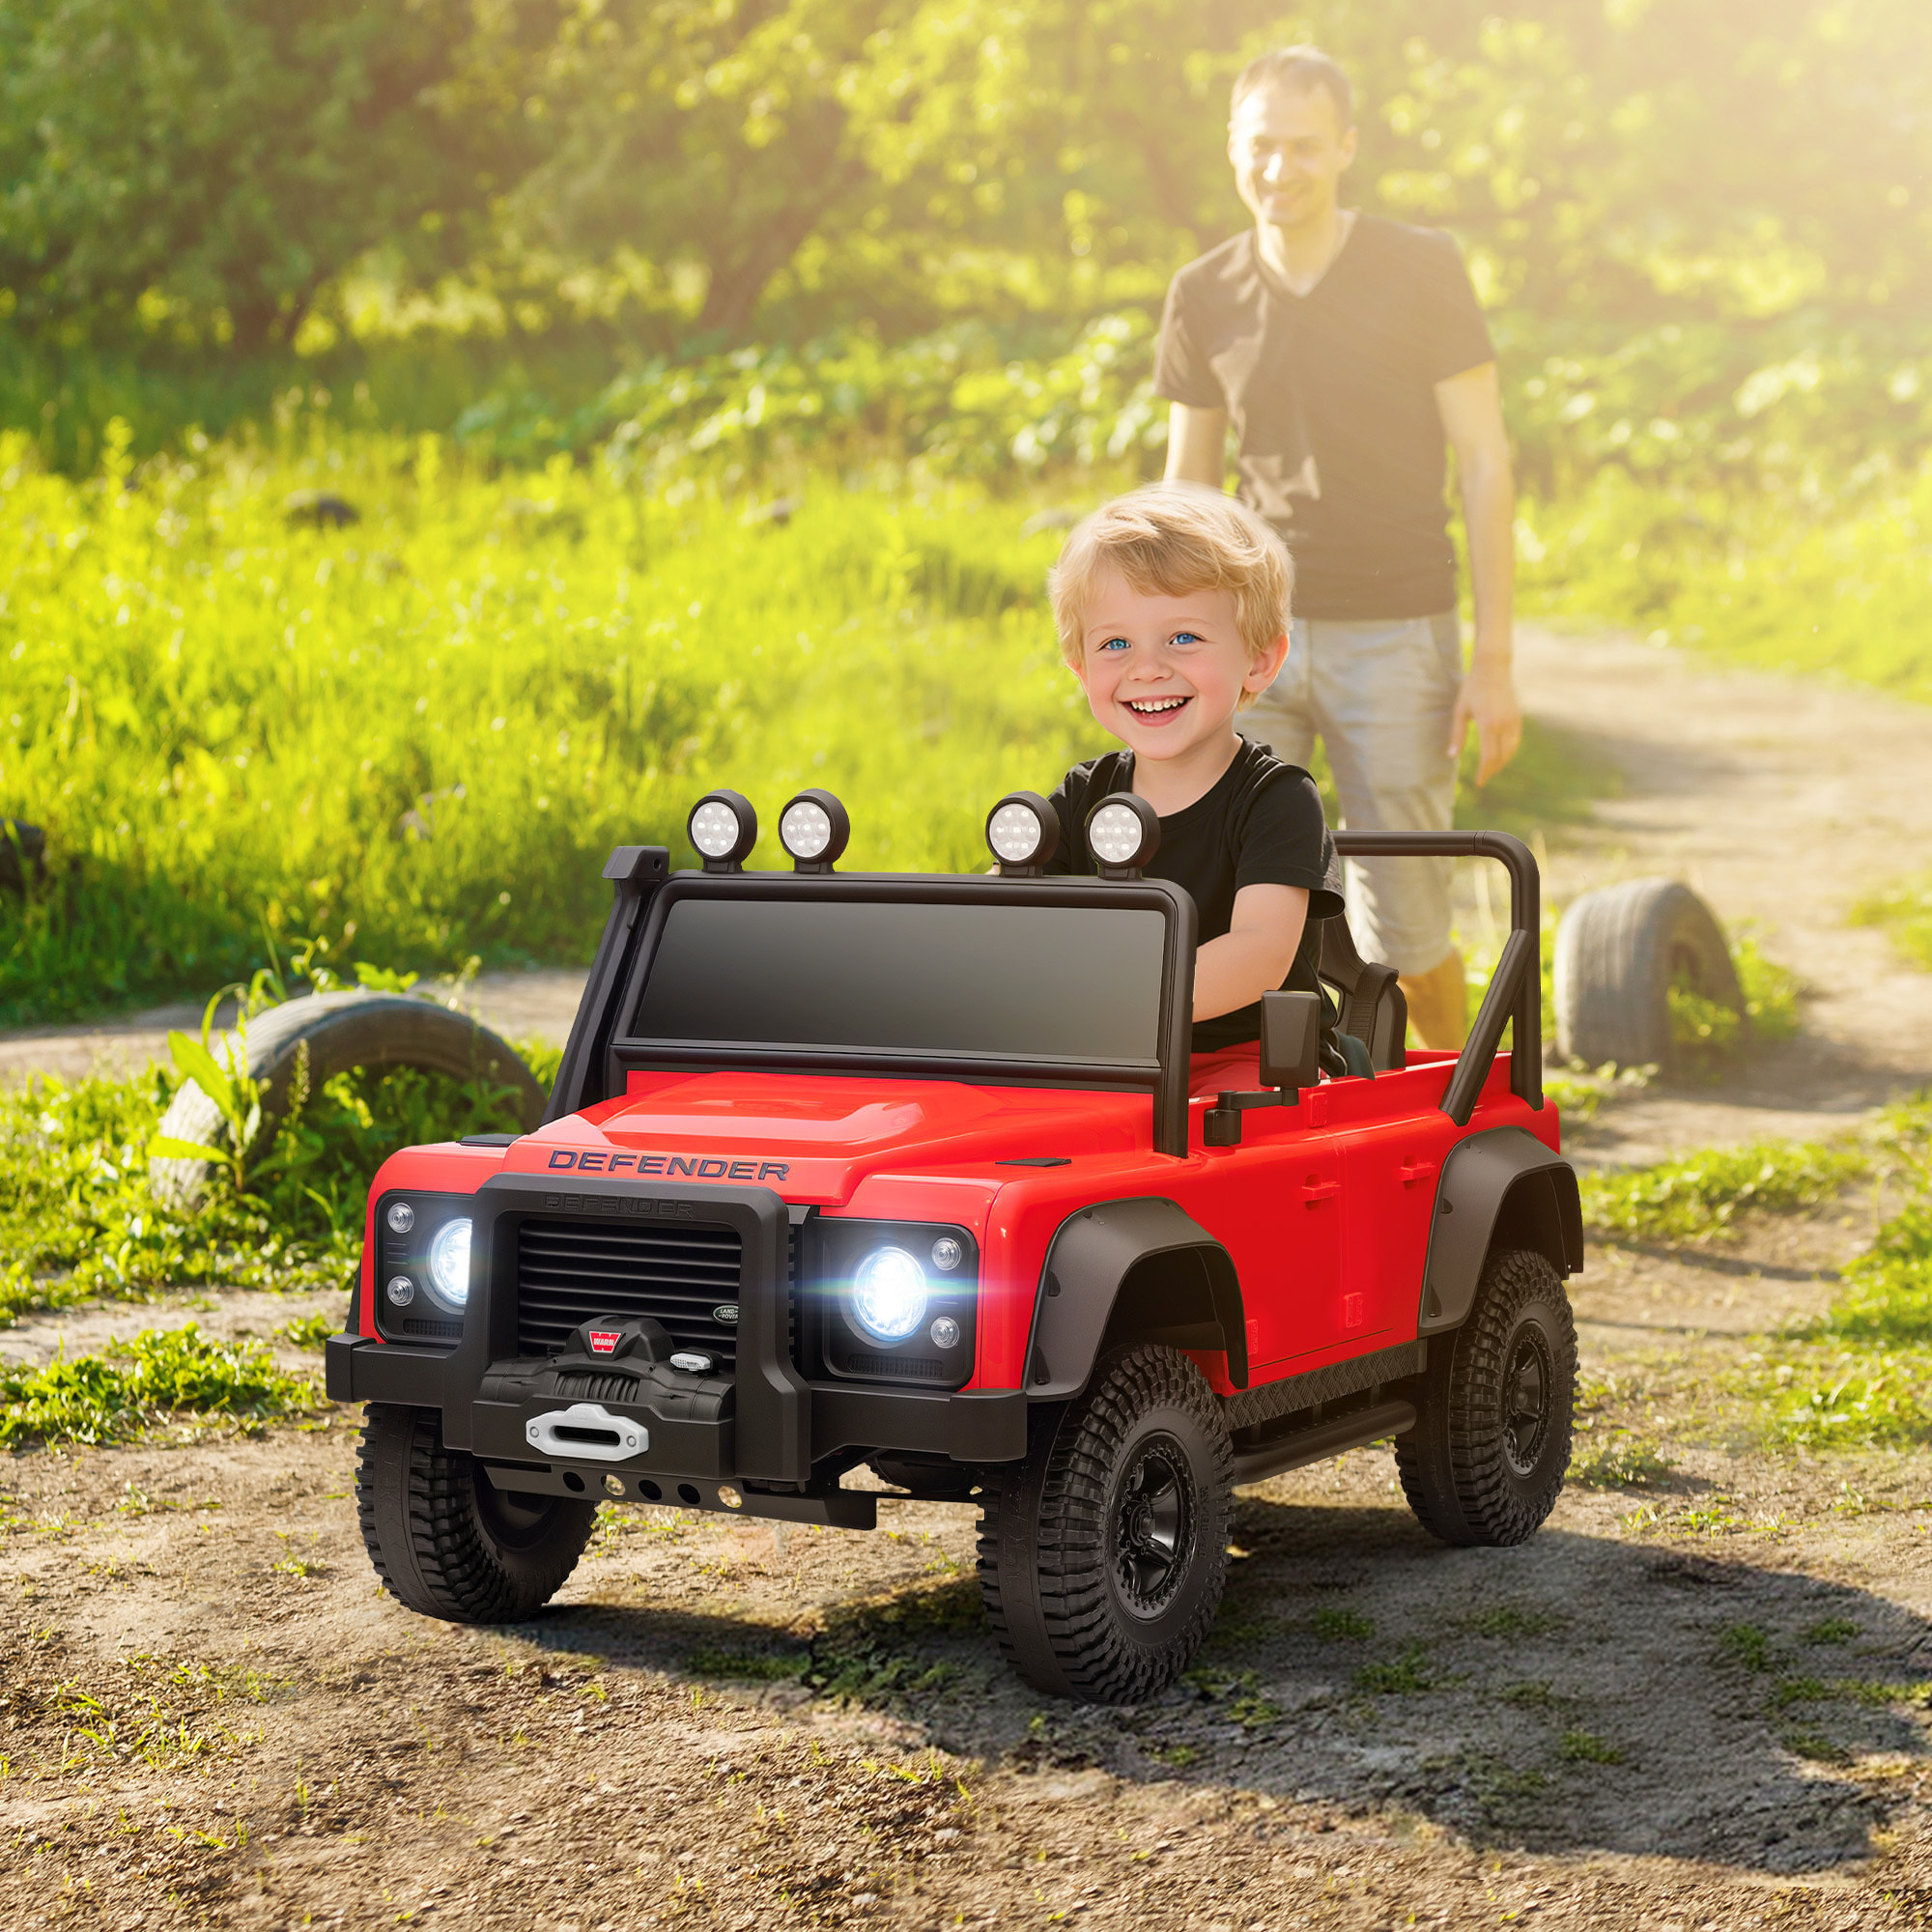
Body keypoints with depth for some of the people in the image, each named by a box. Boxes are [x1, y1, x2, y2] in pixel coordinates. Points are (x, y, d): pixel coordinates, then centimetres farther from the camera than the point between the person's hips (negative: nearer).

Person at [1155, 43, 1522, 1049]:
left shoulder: (1422, 270, -4)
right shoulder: (1204, 296, 5)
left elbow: (1484, 463, -4)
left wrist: (1493, 659, -8)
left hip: (1394, 634, -2)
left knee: (1401, 933, 3)